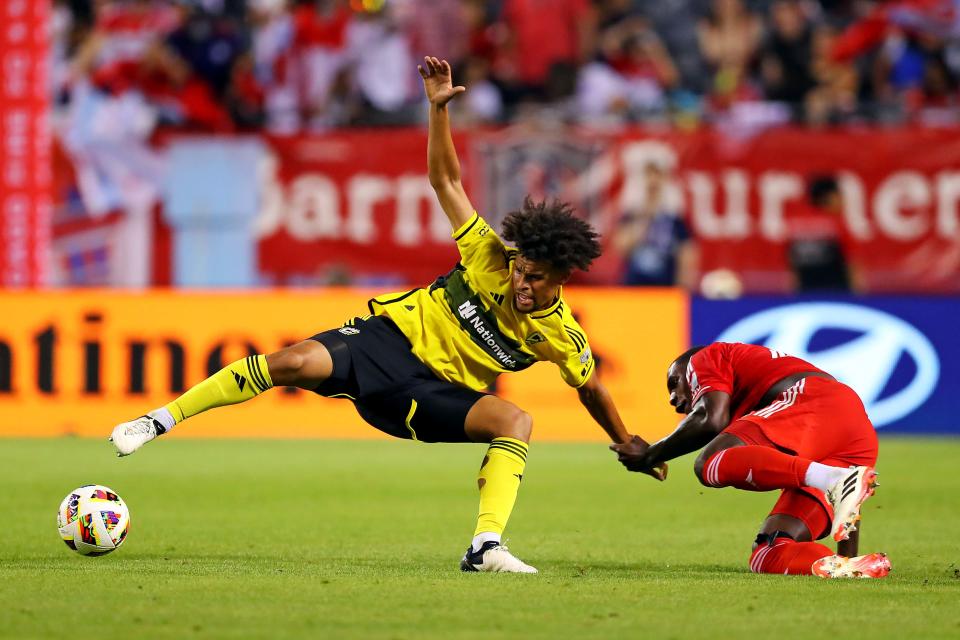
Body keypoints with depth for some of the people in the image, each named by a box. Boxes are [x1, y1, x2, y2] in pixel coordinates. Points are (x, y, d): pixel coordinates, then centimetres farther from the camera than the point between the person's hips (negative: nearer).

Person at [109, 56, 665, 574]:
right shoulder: (491, 259, -12)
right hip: (391, 337, -1)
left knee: (516, 421, -27)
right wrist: (439, 109, -20)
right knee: (295, 363, -27)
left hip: (436, 393, 1)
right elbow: (446, 180, -8)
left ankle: (486, 547, -31)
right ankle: (160, 421, -20)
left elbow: (592, 389, 9)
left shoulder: (562, 335, -9)